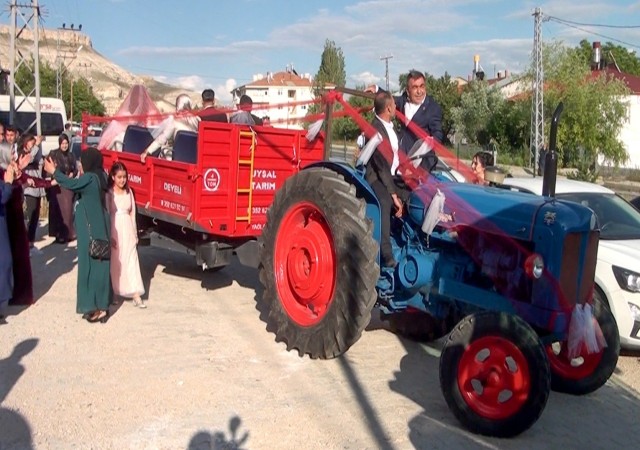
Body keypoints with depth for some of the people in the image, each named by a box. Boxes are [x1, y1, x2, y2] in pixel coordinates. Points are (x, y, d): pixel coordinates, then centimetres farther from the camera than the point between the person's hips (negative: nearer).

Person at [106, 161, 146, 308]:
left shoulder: (128, 192, 8)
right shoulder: (108, 193, -5)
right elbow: (106, 215, -8)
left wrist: (135, 233, 11)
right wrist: (109, 236, -14)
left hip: (128, 230, 3)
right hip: (114, 230, -3)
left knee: (131, 260, -2)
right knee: (115, 262, 5)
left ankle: (136, 295, -5)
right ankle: (113, 293, 20)